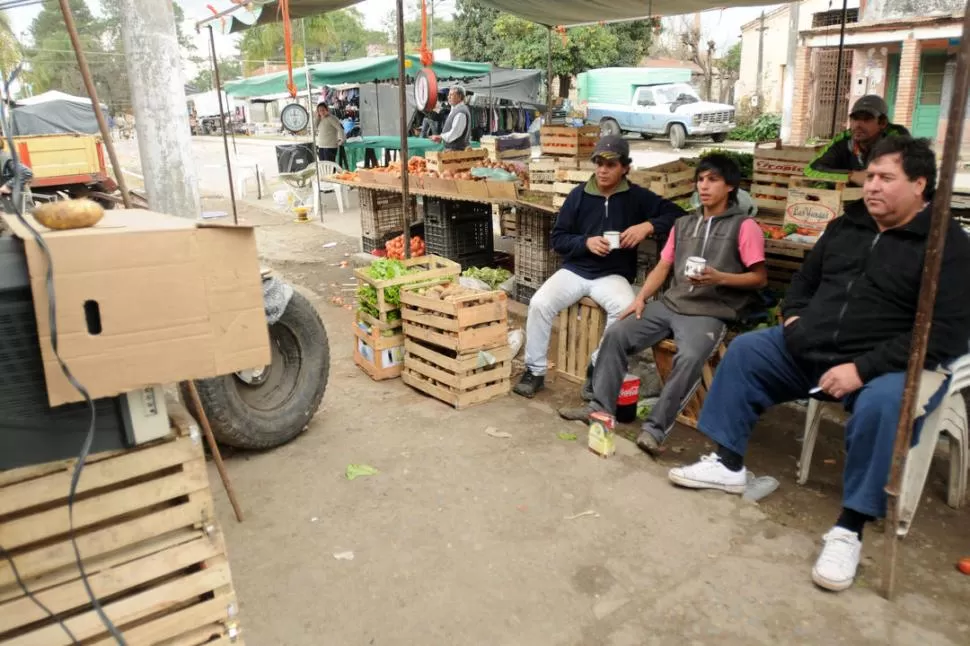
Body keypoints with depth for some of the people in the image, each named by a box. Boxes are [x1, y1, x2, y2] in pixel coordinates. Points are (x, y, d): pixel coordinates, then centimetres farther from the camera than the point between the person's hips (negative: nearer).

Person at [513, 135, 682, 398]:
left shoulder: (637, 196, 2)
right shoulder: (579, 195, 4)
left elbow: (676, 214, 1)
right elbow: (557, 238, 4)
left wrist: (648, 226, -17)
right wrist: (586, 242, -14)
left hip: (613, 275, -1)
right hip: (575, 270, 1)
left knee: (627, 309, -33)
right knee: (540, 303, -23)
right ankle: (534, 371, -5)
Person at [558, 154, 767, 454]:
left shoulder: (744, 226, 0)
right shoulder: (683, 224, 19)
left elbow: (760, 278, -2)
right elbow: (663, 266, 16)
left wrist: (719, 278, -18)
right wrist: (641, 298, 1)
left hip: (710, 313, -6)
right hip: (670, 304, 6)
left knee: (689, 358, -34)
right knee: (616, 335, -12)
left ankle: (655, 428, -24)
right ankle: (600, 406, -4)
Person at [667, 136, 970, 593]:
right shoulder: (847, 225, 11)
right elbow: (805, 280, 26)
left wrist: (863, 368, -26)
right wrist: (794, 317, 3)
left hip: (888, 366, -7)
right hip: (809, 350, 7)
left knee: (882, 404, -37)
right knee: (744, 350, 2)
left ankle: (850, 528, -23)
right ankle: (729, 464, 7)